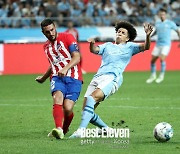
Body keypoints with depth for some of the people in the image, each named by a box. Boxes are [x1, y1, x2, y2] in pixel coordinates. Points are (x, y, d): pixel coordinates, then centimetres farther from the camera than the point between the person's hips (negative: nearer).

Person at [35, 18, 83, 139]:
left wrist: (66, 68, -26)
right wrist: (43, 78, 49)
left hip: (73, 78, -4)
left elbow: (76, 58, -9)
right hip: (57, 78, 4)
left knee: (67, 108, -18)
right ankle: (58, 129, -49)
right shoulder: (46, 47, 21)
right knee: (57, 98, -29)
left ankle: (64, 130, 13)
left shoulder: (67, 37, 1)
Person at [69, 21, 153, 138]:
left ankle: (81, 130, -39)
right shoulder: (108, 46, 29)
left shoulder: (129, 47, 18)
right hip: (98, 77, 6)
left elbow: (145, 47, 5)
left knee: (92, 97, -31)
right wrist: (92, 44, -9)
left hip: (112, 78, -5)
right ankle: (106, 129, 16)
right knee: (87, 111, -6)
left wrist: (148, 35, -15)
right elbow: (94, 50, 14)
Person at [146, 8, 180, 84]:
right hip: (158, 44, 5)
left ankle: (161, 75, -9)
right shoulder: (157, 23, 9)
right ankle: (153, 76, 20)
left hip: (166, 44, -5)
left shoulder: (170, 23, -3)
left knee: (162, 58, -22)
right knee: (152, 60, 2)